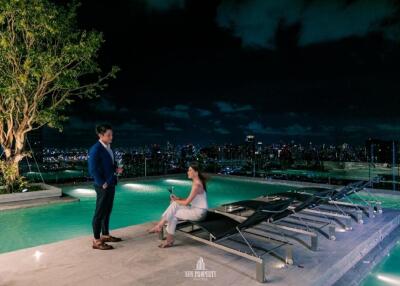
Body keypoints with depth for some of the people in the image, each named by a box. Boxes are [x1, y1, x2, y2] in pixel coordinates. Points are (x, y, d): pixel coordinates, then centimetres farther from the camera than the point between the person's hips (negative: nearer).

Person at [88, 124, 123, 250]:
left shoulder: (108, 148, 9)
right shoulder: (96, 149, -16)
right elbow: (92, 169, -18)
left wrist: (116, 169, 1)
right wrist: (102, 184, -17)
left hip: (111, 184, 8)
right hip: (103, 186, -8)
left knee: (107, 211, 17)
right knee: (99, 212, 1)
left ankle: (105, 235, 31)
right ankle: (96, 241, 12)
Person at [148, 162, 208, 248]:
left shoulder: (197, 184, -23)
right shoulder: (196, 182, 8)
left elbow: (187, 202, -20)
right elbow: (190, 199, 13)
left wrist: (176, 201, -3)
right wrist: (178, 199, 1)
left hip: (199, 212, -9)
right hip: (195, 208, 9)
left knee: (173, 215, -8)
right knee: (174, 205, -4)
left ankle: (169, 241, 7)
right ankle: (160, 225, -2)